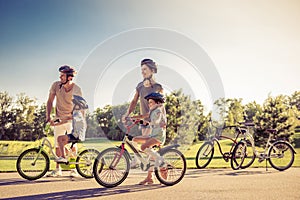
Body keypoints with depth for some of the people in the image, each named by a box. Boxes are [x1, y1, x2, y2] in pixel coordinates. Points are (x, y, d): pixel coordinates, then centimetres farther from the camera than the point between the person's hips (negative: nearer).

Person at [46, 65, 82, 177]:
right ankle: (58, 169, 17)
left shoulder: (77, 90, -15)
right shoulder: (56, 85, -8)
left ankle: (74, 169, 7)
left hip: (71, 119, -3)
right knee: (58, 145, 5)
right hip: (58, 119, 3)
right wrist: (48, 116, -10)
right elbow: (50, 101, 0)